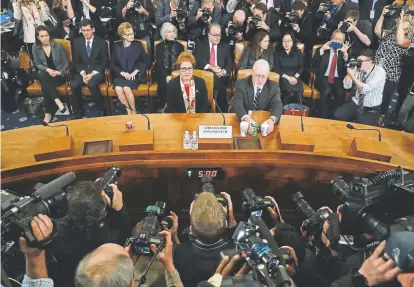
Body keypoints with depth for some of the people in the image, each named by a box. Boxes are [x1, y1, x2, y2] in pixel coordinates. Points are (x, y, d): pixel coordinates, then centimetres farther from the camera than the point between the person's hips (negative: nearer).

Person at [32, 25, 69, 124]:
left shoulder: (58, 46, -5)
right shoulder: (35, 48, 0)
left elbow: (66, 63, -1)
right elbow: (38, 64, 5)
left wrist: (59, 72, -18)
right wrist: (47, 70, -16)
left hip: (59, 74, -2)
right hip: (45, 74, 2)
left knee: (45, 85, -33)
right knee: (43, 76, -36)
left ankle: (48, 113, -30)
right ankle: (58, 101, -39)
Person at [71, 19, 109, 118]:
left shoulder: (102, 43, -2)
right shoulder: (77, 42, 7)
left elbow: (104, 62, -4)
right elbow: (76, 61, 8)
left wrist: (92, 74, -16)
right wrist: (83, 73, -11)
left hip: (97, 72, -3)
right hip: (83, 71, 3)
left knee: (92, 84, -36)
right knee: (74, 85, -26)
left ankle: (101, 110, -18)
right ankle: (80, 110, -7)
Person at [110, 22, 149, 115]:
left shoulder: (138, 44, 5)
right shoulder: (116, 46, 9)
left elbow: (146, 61, 1)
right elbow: (112, 63, 7)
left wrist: (135, 72, -11)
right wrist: (122, 73, -10)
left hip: (134, 75, -2)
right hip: (121, 75, 2)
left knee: (126, 88, -31)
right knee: (118, 88, -29)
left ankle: (133, 111, -11)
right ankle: (128, 111, -16)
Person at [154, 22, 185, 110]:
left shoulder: (179, 46, 11)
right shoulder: (159, 46, 9)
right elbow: (159, 64, 2)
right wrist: (166, 76, -15)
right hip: (162, 73, 0)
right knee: (164, 84, -31)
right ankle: (162, 107, -20)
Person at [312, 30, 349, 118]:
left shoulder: (344, 52, 13)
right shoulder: (323, 49, 10)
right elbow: (313, 64, -7)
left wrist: (345, 54, -16)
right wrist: (322, 49, -16)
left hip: (338, 79, 2)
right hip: (323, 78, -1)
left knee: (340, 93, -29)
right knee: (327, 91, -33)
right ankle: (324, 117, -21)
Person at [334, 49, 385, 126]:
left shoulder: (379, 71, -14)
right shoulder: (359, 69, 1)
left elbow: (365, 89, -25)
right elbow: (347, 86, 0)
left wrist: (352, 75, -24)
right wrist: (350, 70, -12)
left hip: (371, 109, -5)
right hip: (355, 104, 5)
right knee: (337, 115, -17)